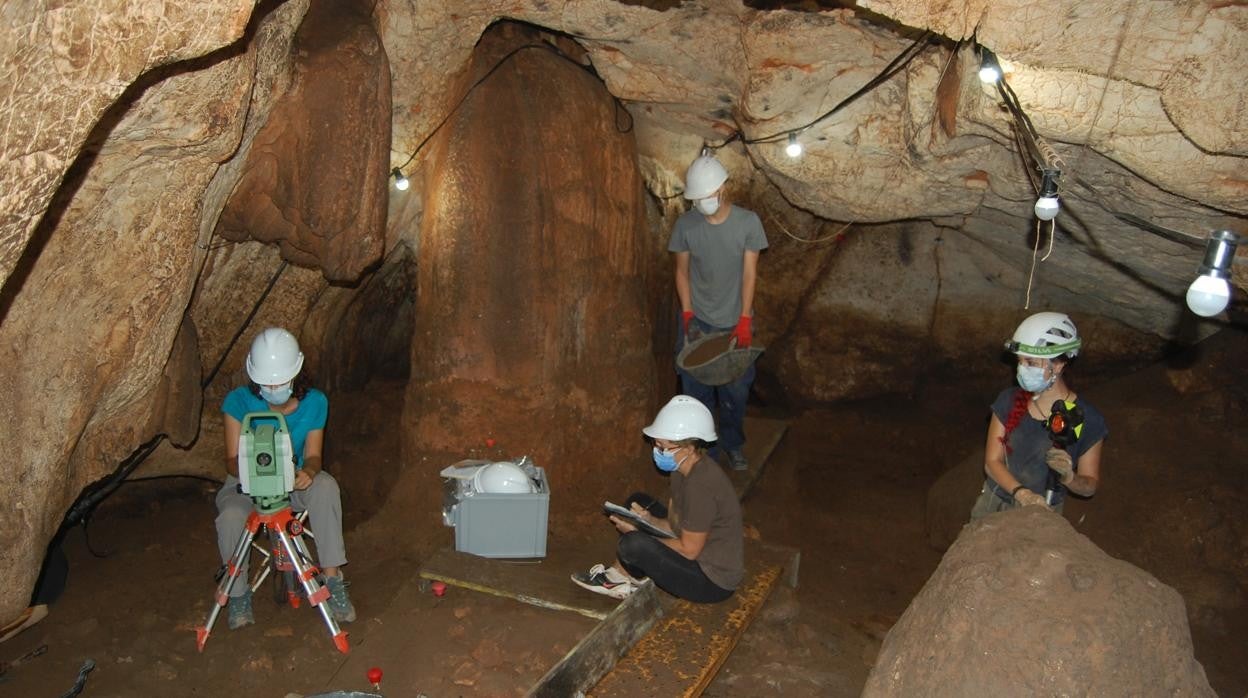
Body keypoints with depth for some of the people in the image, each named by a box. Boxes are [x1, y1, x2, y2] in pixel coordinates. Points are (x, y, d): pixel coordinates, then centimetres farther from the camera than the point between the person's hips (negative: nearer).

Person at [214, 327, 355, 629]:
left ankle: (332, 578, -26)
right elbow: (232, 459, -15)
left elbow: (312, 455, -9)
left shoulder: (314, 402, -13)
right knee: (230, 516, -35)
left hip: (294, 480, 1)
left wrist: (308, 472, -35)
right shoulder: (239, 401, -17)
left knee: (325, 486, -33)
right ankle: (238, 593, -7)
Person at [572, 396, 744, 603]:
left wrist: (638, 535, -14)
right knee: (637, 502, 9)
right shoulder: (685, 468, -1)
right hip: (700, 556, 10)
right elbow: (674, 523, 7)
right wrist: (649, 520, -12)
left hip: (713, 581, -10)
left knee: (632, 545, -27)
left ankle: (621, 576, 7)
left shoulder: (701, 485, -29)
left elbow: (688, 550, -24)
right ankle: (620, 574, 5)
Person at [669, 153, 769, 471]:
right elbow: (682, 271, 1)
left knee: (736, 389, 9)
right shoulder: (685, 225, -7)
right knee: (696, 388, 6)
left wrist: (745, 321, -12)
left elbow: (749, 273, -8)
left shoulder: (748, 222, -10)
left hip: (733, 322, 0)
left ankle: (732, 445, 31)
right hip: (697, 321, 0)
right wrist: (688, 315, -8)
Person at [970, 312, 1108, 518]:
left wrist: (1068, 476, -30)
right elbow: (992, 461, -9)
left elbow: (1090, 486, -7)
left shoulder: (1087, 420, -16)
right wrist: (1021, 493, -27)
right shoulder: (1009, 401, -8)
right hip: (992, 505, 3)